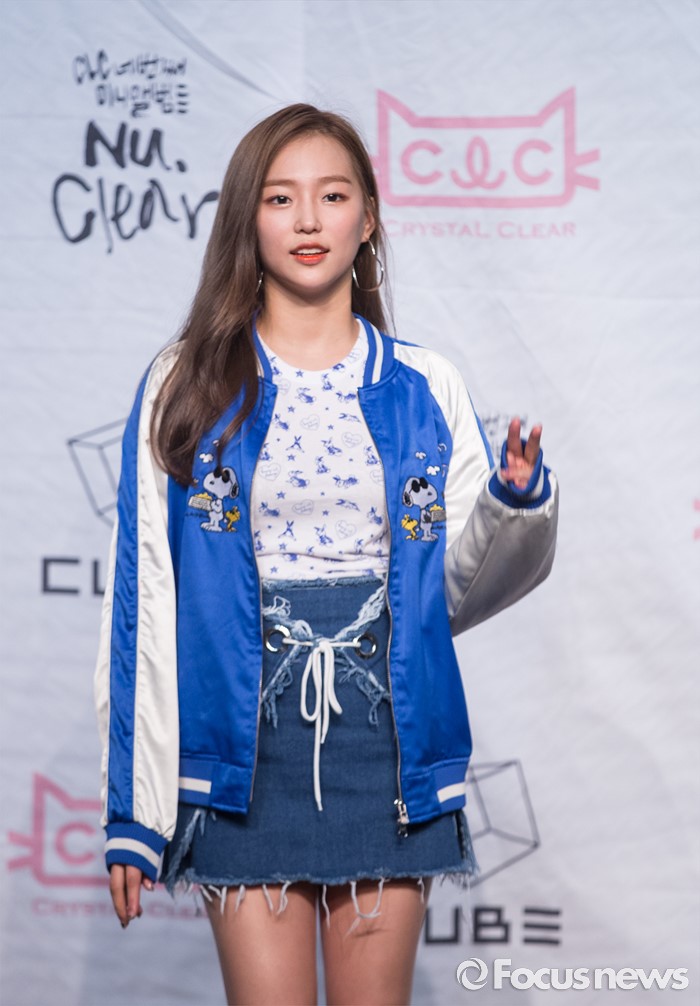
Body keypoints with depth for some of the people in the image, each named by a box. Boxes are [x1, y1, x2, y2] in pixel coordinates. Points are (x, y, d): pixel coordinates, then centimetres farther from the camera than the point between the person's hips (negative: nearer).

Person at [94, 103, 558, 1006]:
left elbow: (458, 588, 9)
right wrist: (133, 809, -3)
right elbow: (143, 599, 0)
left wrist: (517, 502, -12)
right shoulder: (186, 389, 1)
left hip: (387, 738, 2)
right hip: (247, 747, -1)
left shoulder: (425, 389, 6)